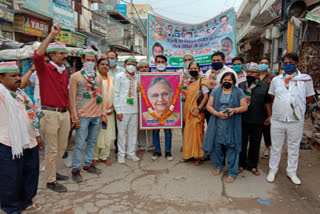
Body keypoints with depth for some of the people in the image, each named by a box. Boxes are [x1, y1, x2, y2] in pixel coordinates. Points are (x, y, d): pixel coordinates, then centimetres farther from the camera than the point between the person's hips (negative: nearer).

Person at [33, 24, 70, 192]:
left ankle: (52, 171, 37)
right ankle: (50, 181, 16)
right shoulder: (44, 69, -7)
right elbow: (37, 56, -28)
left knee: (62, 147, 17)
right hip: (50, 113, -7)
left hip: (64, 113, 7)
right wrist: (52, 35, -25)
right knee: (52, 149, 1)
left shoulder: (65, 73, 13)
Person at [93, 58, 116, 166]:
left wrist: (112, 107, 1)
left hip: (109, 111, 5)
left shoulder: (112, 79, 14)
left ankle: (104, 156, 21)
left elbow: (114, 94, 14)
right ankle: (94, 157, 16)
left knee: (109, 135, 5)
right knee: (96, 134, 0)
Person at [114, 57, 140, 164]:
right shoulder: (119, 77, -1)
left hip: (134, 109, 4)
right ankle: (121, 155, 16)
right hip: (123, 110, -4)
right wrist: (118, 110, -9)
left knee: (133, 132, 10)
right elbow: (116, 94, -4)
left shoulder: (137, 77, 11)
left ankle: (131, 153, 23)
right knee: (122, 132, 3)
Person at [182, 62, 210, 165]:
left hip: (197, 112, -7)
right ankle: (189, 154, 25)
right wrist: (186, 111, 13)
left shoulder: (202, 81, -7)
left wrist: (198, 109, -19)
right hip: (188, 112, 7)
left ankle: (199, 156, 10)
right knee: (188, 133, 11)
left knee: (197, 133, -1)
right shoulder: (189, 81, 14)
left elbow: (206, 96, -14)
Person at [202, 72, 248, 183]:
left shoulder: (239, 92, 6)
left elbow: (245, 107, 2)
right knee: (217, 145, 7)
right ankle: (219, 166, 30)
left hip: (232, 125, -2)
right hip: (217, 124, 2)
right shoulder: (216, 91, 9)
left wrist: (234, 110, -17)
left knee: (231, 147, -2)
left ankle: (232, 172, 9)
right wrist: (217, 113, -13)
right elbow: (209, 105, 4)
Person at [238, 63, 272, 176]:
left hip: (258, 121, 0)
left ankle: (252, 165, 26)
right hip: (242, 120, 1)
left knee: (255, 144, 11)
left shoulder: (264, 87, 3)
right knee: (242, 143, 10)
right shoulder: (241, 85, 7)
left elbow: (267, 102, 7)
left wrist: (270, 116, 5)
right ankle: (241, 163, 25)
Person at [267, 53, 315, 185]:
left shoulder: (306, 79, -1)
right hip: (277, 120, 1)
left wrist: (297, 106, 1)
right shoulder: (276, 79, 6)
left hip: (296, 120, -1)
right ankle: (272, 170, 26)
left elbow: (309, 98, 6)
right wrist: (281, 105, 7)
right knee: (275, 147, 12)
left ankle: (291, 172, 30)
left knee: (294, 148, 13)